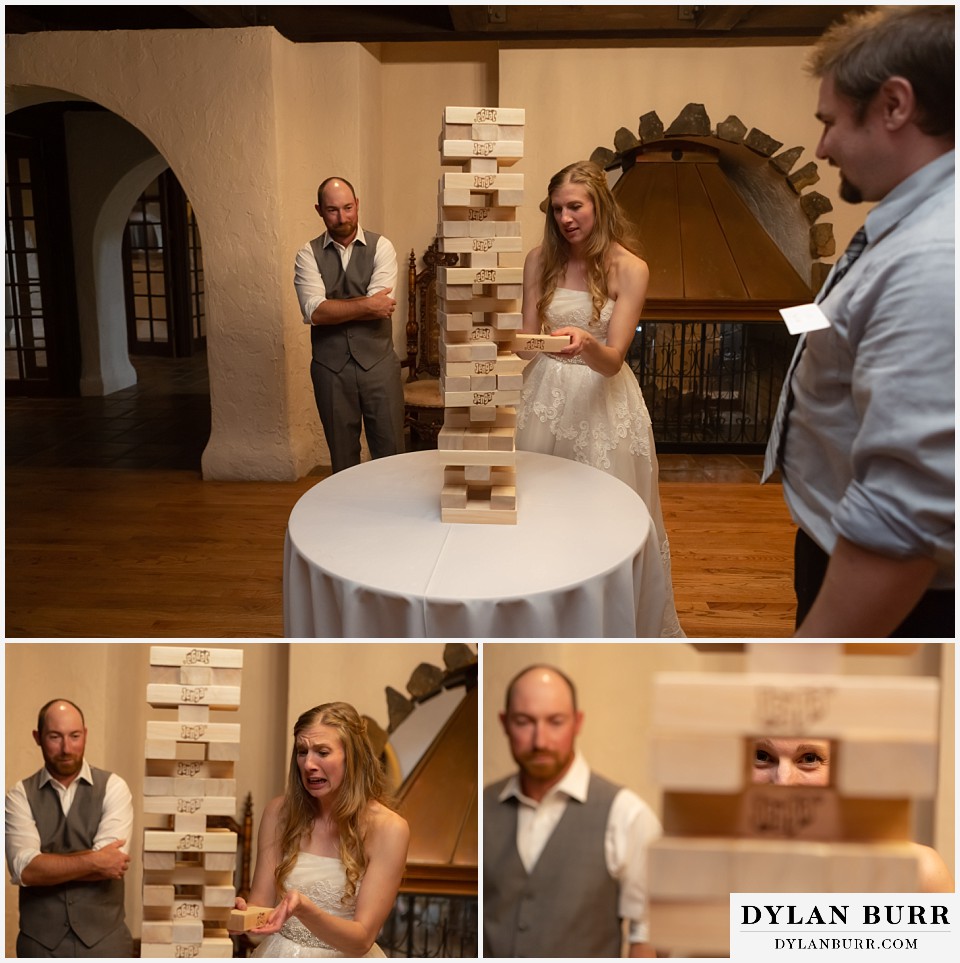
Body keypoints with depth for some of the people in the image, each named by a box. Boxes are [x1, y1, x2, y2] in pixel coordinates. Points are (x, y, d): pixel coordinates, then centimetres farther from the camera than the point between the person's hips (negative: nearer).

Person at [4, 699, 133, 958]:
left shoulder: (113, 787, -5)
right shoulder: (20, 795, -2)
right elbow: (23, 868, -16)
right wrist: (92, 861, -20)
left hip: (104, 937, 0)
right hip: (40, 941, 1)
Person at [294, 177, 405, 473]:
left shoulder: (381, 247, -1)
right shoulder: (308, 254, 1)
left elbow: (380, 308, -15)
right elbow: (314, 312, -14)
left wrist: (332, 308, -11)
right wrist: (365, 305, -17)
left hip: (378, 362, -1)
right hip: (330, 367, 1)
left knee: (390, 450, 4)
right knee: (342, 456, 12)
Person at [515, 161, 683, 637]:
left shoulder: (629, 269, -9)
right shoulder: (540, 260, 1)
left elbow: (613, 360, -14)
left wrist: (586, 344, -35)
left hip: (602, 399, -3)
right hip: (547, 395, 3)